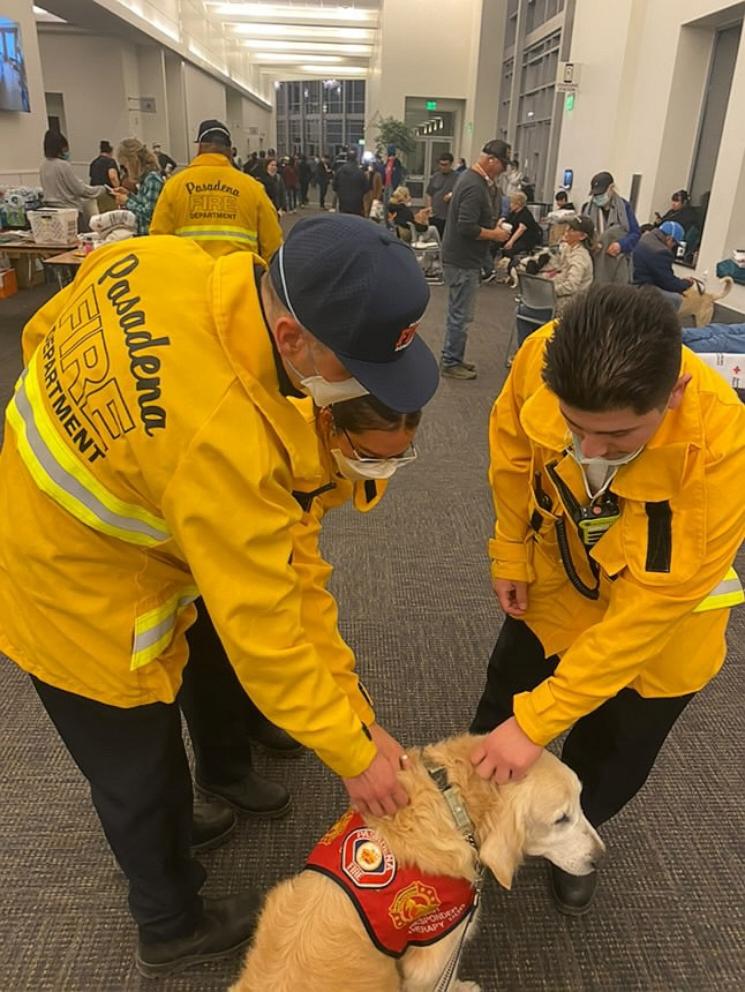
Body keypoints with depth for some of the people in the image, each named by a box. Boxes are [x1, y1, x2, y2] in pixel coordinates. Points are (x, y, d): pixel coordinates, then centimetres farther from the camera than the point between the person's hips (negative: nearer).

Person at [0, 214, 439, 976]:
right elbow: (261, 629, -29)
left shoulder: (154, 260, -16)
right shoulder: (221, 438, -39)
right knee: (141, 777, 18)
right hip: (80, 605, -7)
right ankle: (173, 929, 47)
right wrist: (353, 752, -16)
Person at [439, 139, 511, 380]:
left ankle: (454, 358, 26)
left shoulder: (472, 179, 13)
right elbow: (467, 227, -26)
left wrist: (493, 227, 9)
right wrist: (494, 234, -13)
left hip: (462, 258, 10)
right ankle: (450, 362, 7)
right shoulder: (474, 186, -20)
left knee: (459, 312, 17)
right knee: (460, 314, -2)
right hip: (462, 261, -10)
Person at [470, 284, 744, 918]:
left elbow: (648, 610, -33)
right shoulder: (541, 358, -32)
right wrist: (510, 554, -3)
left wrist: (536, 721, -30)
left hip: (662, 609, -2)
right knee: (503, 701, 20)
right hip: (560, 579, 3)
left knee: (611, 759, 17)